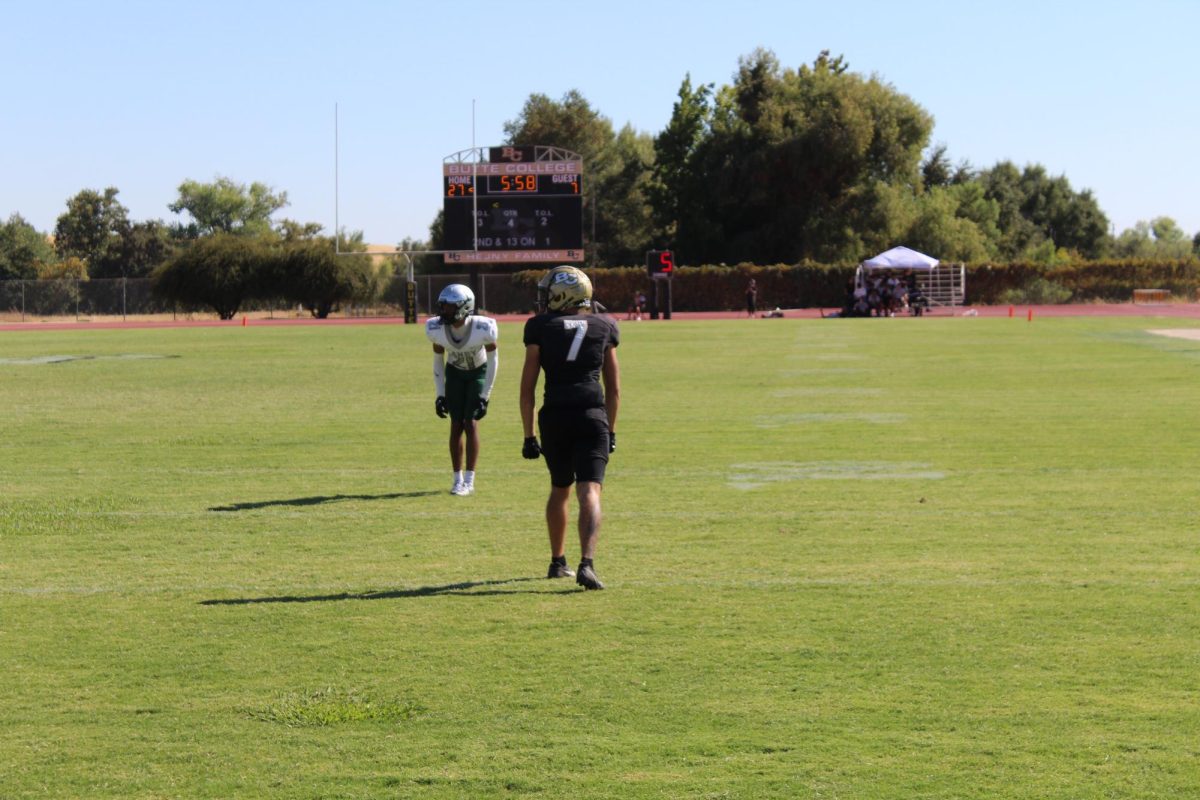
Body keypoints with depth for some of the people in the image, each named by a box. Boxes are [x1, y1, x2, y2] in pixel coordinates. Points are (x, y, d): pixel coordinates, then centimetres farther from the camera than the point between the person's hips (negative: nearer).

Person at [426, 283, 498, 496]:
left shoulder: (483, 329, -33)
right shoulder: (436, 329, -24)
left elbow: (493, 359, -17)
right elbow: (438, 360, -6)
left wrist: (485, 396, -16)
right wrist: (440, 395, -6)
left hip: (478, 372, -3)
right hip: (454, 373, 3)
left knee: (471, 424, -10)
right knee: (456, 426, -1)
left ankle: (469, 481, -6)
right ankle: (458, 479, 9)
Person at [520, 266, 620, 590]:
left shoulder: (540, 327, 5)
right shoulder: (604, 327, 11)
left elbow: (527, 388, 4)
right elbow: (614, 388, 15)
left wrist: (529, 436, 9)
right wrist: (611, 430, 24)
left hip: (554, 417, 1)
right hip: (592, 417, -1)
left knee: (560, 489, 21)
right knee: (589, 492, -9)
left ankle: (558, 562, 32)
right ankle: (586, 563, -26)